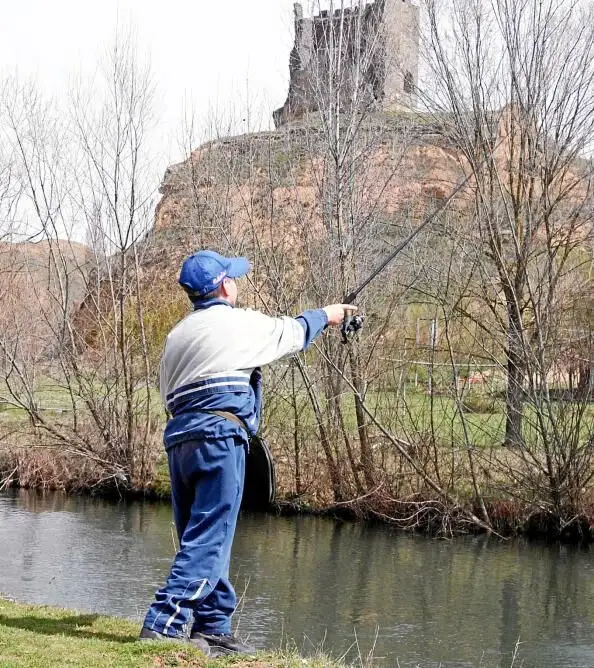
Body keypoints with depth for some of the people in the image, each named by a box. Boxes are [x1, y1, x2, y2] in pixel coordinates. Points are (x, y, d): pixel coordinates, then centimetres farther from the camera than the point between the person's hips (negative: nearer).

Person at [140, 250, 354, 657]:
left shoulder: (178, 334, 20)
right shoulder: (240, 323, 2)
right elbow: (292, 332, 19)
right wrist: (326, 316, 37)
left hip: (178, 436, 8)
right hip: (218, 434, -8)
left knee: (199, 536, 11)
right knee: (209, 537, -9)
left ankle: (213, 628, 15)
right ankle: (165, 623, -17)